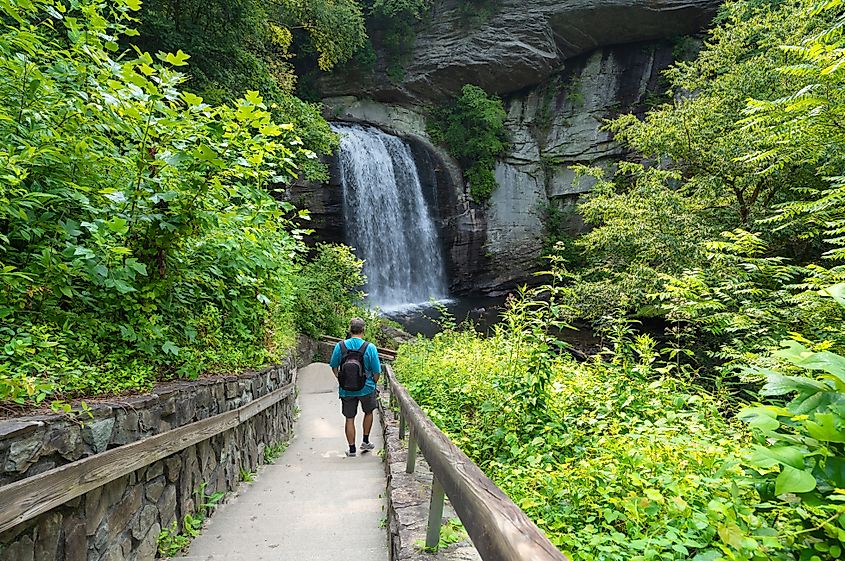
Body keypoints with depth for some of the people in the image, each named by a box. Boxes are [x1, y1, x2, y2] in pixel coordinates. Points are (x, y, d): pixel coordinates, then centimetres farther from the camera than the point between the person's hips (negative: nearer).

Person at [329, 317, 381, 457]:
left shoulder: (340, 346, -8)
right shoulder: (370, 348, -14)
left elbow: (334, 367, 4)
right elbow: (376, 371, -9)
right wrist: (373, 384, 11)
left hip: (346, 389, 1)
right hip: (366, 388, -1)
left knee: (349, 419, 12)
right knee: (368, 412, 25)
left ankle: (352, 449, 20)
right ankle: (365, 441, 30)